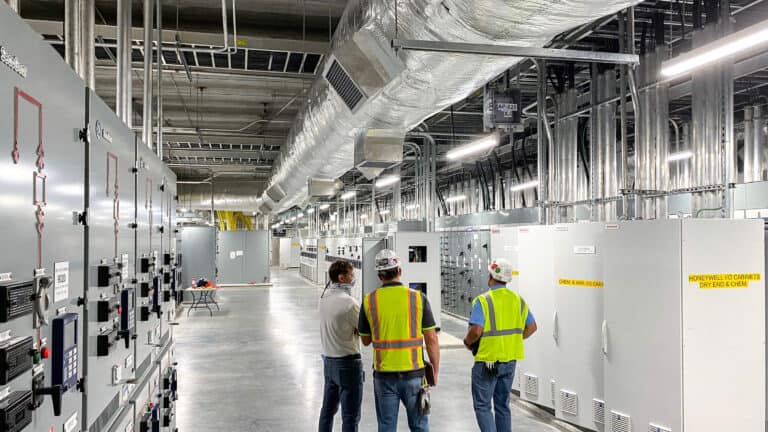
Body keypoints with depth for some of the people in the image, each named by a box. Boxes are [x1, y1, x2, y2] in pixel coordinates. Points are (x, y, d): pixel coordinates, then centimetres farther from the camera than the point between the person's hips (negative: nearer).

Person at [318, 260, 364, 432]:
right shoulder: (349, 303, -21)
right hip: (348, 362, -8)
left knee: (328, 409, 19)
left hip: (328, 360, 8)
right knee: (350, 416, 1)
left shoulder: (325, 297, 3)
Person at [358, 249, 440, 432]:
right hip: (413, 374, 0)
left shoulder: (369, 301, -4)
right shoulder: (418, 297, -6)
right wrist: (435, 371, 6)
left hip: (384, 375, 1)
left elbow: (365, 340, 8)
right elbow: (431, 339, -4)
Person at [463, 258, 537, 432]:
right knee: (503, 405, 18)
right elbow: (531, 327, 9)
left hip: (487, 361, -6)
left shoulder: (483, 300, -15)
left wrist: (467, 342, -4)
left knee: (482, 406, 4)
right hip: (510, 360, 6)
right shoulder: (518, 300, 3)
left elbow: (476, 331, -23)